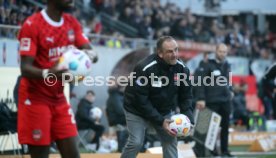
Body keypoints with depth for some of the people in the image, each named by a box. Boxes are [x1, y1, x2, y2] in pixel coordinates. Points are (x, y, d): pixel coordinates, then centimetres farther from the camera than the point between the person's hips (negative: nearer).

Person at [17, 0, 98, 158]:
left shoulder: (72, 23, 6)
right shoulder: (32, 25, -16)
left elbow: (91, 53, 2)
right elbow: (25, 68, -21)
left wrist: (90, 55, -24)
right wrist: (47, 74, -42)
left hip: (59, 99, 7)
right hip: (36, 99, -7)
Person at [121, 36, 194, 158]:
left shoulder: (182, 68, -13)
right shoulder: (145, 68, -29)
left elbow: (185, 95, -1)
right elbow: (140, 100, -27)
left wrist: (188, 117, -18)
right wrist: (160, 121, -29)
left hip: (164, 111, 5)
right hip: (137, 110, -5)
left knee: (170, 141, -2)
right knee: (136, 143, -13)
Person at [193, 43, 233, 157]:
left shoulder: (226, 65, 14)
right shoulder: (207, 65, -9)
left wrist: (229, 91, 14)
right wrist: (200, 98, -21)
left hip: (226, 101, 7)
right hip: (212, 101, -7)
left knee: (225, 126, 10)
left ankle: (224, 150, 19)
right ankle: (199, 148, 2)